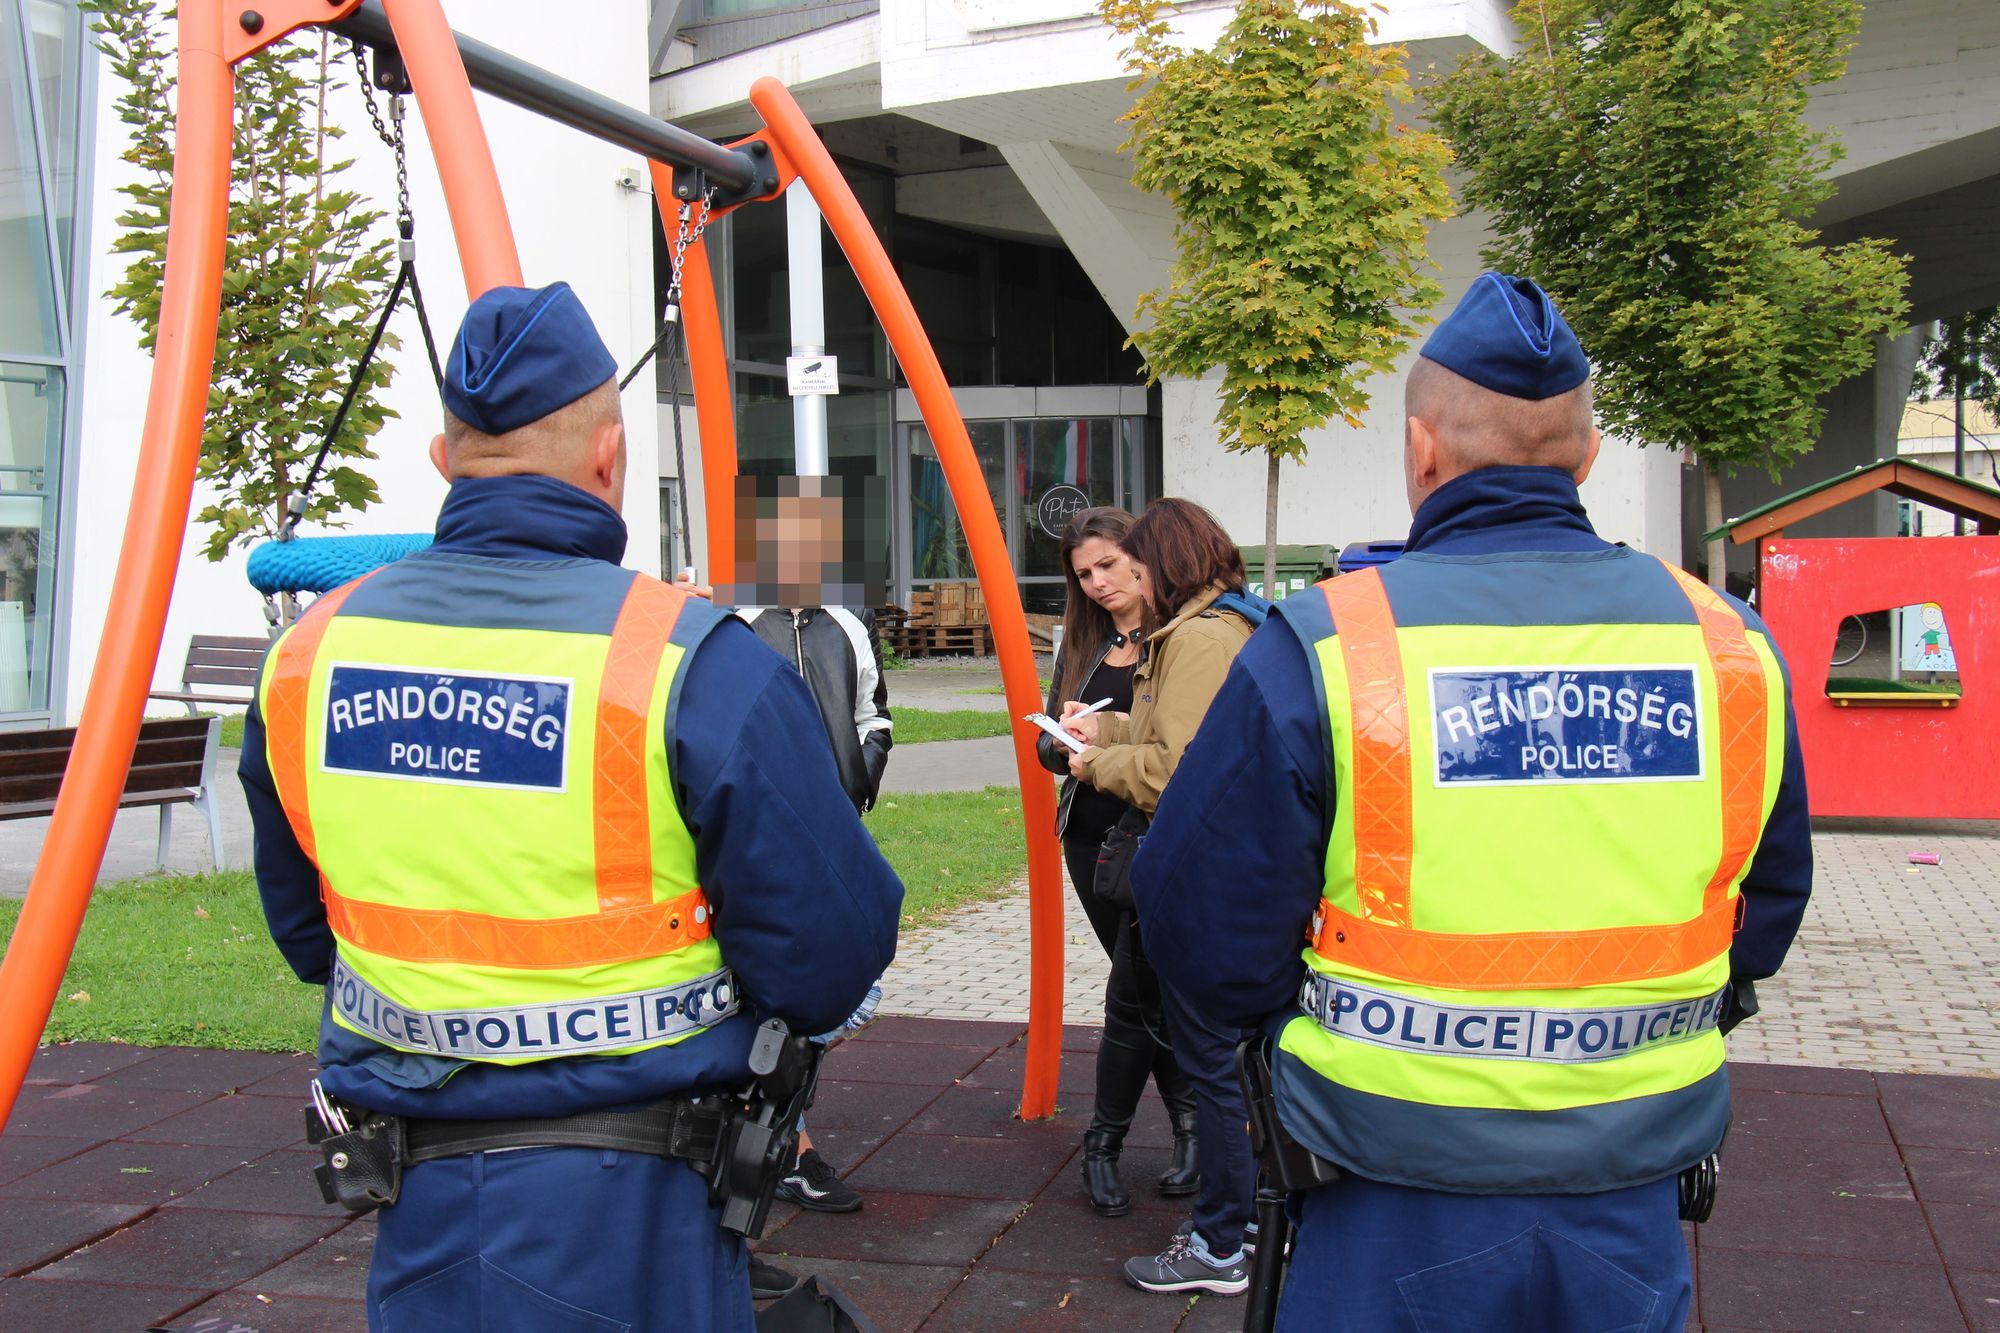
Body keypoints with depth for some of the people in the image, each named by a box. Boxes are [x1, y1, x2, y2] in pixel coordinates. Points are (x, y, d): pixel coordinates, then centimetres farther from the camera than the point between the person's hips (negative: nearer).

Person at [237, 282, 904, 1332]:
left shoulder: (307, 654, -2)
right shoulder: (696, 668, -19)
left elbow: (305, 939, 10)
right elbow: (831, 962, -16)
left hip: (412, 1217, 5)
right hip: (622, 1218, -4)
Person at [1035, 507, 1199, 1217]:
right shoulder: (1082, 644, 11)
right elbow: (1047, 740, 12)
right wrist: (1068, 746, -10)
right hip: (1091, 835, 6)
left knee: (1132, 991, -4)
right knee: (1148, 987, 13)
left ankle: (1103, 1144, 12)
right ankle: (1191, 1121, 26)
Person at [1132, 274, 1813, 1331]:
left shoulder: (1315, 653, -16)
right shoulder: (1732, 647, -3)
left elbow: (1204, 928, -10)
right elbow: (1765, 913, 10)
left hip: (1395, 1227, -3)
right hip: (1632, 1220, 3)